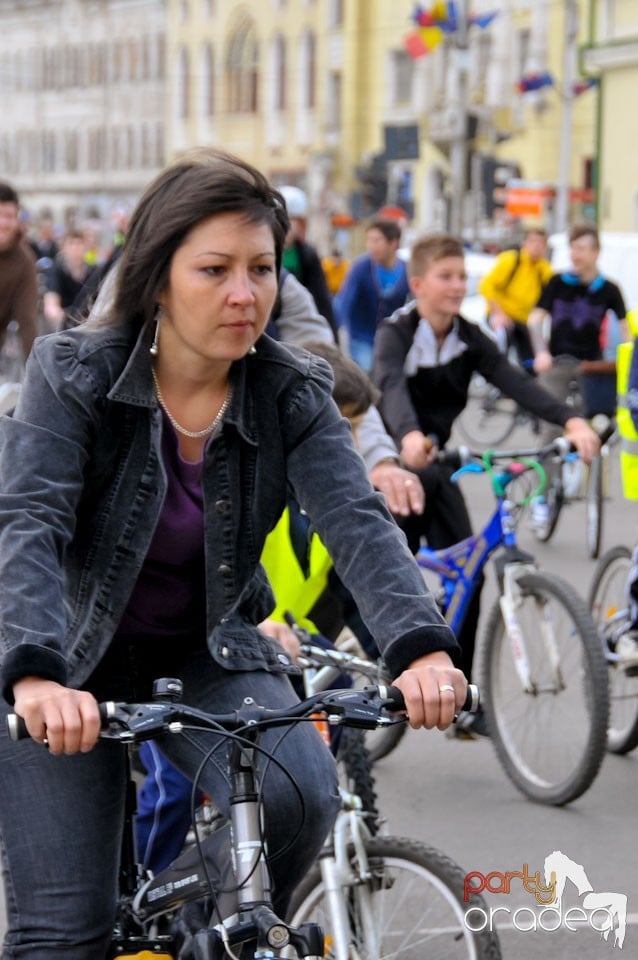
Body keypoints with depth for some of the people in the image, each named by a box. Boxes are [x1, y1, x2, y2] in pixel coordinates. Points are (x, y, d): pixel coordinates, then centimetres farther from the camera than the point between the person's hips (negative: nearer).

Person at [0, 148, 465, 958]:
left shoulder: (292, 395, -9)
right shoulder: (71, 375, -16)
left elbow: (356, 521, -23)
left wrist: (420, 646, -42)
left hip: (207, 654, 2)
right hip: (73, 665, -2)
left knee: (300, 797, -26)